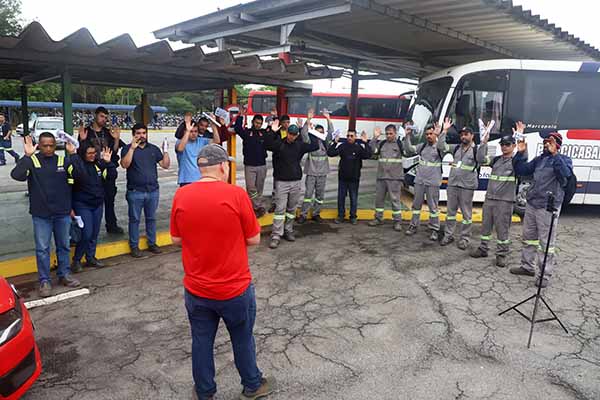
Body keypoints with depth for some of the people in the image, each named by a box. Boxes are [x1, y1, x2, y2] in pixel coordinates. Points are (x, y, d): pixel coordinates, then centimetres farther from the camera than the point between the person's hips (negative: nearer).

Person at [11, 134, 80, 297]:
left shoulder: (63, 160, 1)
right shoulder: (31, 161, -5)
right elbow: (16, 175, -19)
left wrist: (73, 154, -17)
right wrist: (27, 156, -25)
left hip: (63, 213, 2)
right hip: (41, 214, -2)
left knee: (63, 246, 14)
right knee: (42, 249, 4)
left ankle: (64, 274, 28)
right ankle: (45, 280, 15)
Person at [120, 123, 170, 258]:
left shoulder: (154, 149, 11)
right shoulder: (128, 149, 2)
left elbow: (165, 165, 6)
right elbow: (124, 164, -15)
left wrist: (165, 151, -8)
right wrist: (132, 148, -20)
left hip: (153, 190, 3)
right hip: (135, 191, -3)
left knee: (151, 218, 11)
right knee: (134, 219, 3)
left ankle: (152, 243, 22)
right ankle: (134, 246, 12)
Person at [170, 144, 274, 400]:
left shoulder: (181, 196, -7)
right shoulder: (236, 194, -18)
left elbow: (176, 240, 3)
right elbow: (254, 239, -10)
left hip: (196, 289, 3)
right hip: (235, 288, -2)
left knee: (201, 342, 18)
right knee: (242, 339, 18)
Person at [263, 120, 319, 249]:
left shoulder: (300, 145, 6)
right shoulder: (279, 144, -4)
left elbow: (315, 146, 4)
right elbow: (267, 145, -20)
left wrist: (310, 133, -3)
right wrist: (272, 131, -28)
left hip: (296, 182, 4)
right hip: (282, 182, -4)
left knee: (292, 209, 12)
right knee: (280, 209, -6)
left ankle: (288, 231, 25)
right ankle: (276, 236, -4)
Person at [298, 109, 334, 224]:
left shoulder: (325, 142, 6)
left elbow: (331, 133, -7)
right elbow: (304, 133, -14)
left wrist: (328, 119, -18)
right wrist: (308, 120, -25)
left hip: (322, 172, 3)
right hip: (311, 172, -3)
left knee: (320, 195, 8)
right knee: (308, 193, -2)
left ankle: (316, 214, 19)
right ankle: (303, 214, 4)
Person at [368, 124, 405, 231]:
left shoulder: (400, 143, 0)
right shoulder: (381, 143, 11)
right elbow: (372, 151, 0)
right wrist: (375, 138, -7)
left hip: (394, 178, -4)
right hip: (381, 176, 4)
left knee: (395, 199, -1)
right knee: (379, 198, 12)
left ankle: (397, 221, 8)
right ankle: (378, 218, 26)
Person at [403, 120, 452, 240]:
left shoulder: (440, 146, -2)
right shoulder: (422, 146, 11)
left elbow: (443, 148, -25)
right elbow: (409, 150, 4)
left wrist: (443, 133, -39)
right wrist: (407, 136, -6)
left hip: (433, 182, -4)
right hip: (419, 180, 4)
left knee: (433, 206, 1)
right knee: (416, 204, 12)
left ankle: (435, 229, 10)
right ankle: (414, 225, 23)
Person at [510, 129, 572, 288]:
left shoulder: (564, 159, -3)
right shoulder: (539, 159, 14)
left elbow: (565, 174, -24)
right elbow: (521, 170, 13)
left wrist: (555, 155, -30)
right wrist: (521, 153, 2)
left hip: (548, 207, -7)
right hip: (531, 204, 7)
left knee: (546, 242, -3)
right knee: (528, 237, 16)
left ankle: (545, 274, 5)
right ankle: (528, 266, 29)